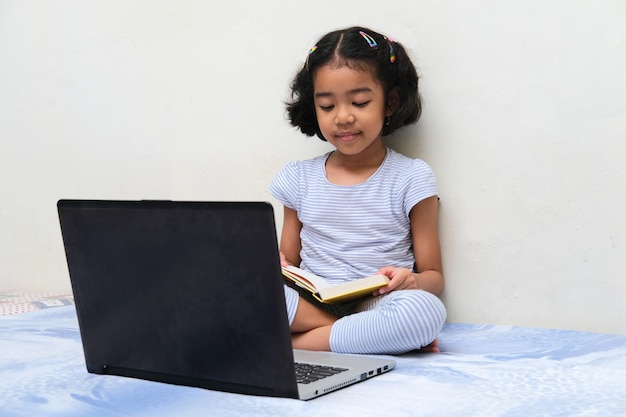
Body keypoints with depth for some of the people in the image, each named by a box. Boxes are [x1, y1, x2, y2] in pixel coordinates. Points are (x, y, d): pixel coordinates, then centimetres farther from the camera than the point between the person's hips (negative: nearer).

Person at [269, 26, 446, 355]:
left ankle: (293, 344, -21)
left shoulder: (411, 179, 4)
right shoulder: (298, 178, 12)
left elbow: (434, 278, 4)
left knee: (424, 310, -36)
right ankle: (373, 337, -21)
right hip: (309, 305, 2)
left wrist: (414, 283, -20)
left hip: (376, 307, -2)